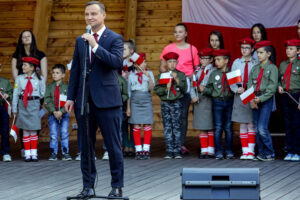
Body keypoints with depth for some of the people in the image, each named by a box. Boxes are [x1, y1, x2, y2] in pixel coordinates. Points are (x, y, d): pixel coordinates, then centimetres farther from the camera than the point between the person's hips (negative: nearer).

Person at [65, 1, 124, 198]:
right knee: (86, 146, 7)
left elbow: (117, 62, -17)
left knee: (113, 145, -2)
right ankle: (88, 186, 14)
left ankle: (117, 186, 6)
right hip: (84, 100, 5)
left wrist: (95, 46, -21)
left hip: (106, 99, -5)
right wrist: (71, 97, 9)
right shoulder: (80, 40, 14)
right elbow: (75, 70, 15)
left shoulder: (115, 38, -1)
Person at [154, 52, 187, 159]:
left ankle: (177, 151, 1)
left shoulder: (181, 75, 6)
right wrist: (166, 88, -12)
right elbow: (156, 90, 3)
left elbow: (184, 89, -3)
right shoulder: (162, 75, 9)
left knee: (176, 127, -3)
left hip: (176, 103, -1)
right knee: (167, 128, 1)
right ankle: (169, 151, 5)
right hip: (165, 103, 1)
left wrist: (177, 79, -13)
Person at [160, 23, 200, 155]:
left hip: (187, 84, 0)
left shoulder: (192, 49, 9)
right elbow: (162, 67, 11)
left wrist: (191, 76, -7)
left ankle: (182, 144, -2)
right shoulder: (168, 48, 10)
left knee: (184, 114, -4)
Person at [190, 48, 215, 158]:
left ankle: (211, 150, 3)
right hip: (198, 101, 5)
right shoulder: (197, 71, 16)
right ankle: (204, 150, 10)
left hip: (208, 100, -5)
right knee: (201, 127, 6)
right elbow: (192, 85, 10)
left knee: (210, 127, -2)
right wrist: (193, 96, -3)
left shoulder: (213, 71, -2)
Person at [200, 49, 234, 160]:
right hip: (217, 102, 0)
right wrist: (204, 89, -16)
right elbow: (210, 89, 3)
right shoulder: (213, 74, 5)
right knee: (218, 128, 1)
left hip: (229, 101, 0)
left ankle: (229, 151, 14)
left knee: (228, 127, 5)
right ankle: (219, 152, 6)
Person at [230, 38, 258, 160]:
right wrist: (236, 89, -12)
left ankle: (251, 150, -1)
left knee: (251, 124, -3)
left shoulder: (256, 64, 1)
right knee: (242, 125, 5)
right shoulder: (236, 62, 8)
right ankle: (245, 150, 8)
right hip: (239, 96, 2)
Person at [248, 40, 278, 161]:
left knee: (262, 128, -13)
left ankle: (270, 153, -1)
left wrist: (261, 98, -17)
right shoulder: (255, 68, 13)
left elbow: (272, 88, -9)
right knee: (257, 129, 6)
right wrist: (251, 100, -6)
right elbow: (250, 84, 9)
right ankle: (261, 153, 14)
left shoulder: (272, 68, -2)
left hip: (266, 101, -6)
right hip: (255, 101, 6)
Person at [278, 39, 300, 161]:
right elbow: (279, 79, 24)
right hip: (285, 96, 5)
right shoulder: (282, 64, 13)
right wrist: (279, 86, 1)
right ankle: (290, 151, 12)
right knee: (288, 125, 7)